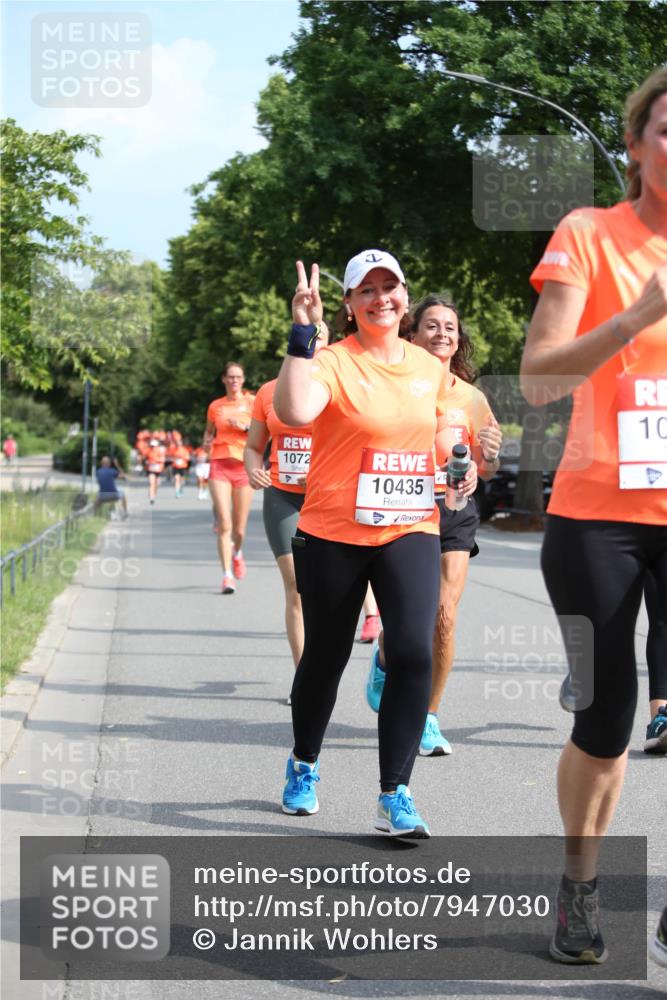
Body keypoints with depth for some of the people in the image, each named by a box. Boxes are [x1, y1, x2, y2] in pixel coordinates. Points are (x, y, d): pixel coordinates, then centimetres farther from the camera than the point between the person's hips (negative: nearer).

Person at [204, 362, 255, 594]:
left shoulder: (252, 402, 5)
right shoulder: (215, 406, 10)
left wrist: (245, 427, -15)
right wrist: (207, 441, 4)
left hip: (244, 466, 0)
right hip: (220, 465, 0)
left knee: (239, 529, 5)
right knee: (224, 524, -15)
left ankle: (237, 552, 40)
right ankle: (227, 575, -12)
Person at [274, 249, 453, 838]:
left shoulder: (430, 367, 8)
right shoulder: (332, 362, -10)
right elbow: (293, 413, -31)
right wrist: (303, 333, -30)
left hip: (410, 532, 3)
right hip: (333, 535, -3)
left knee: (413, 651, -15)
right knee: (326, 656, 12)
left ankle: (395, 796, -7)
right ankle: (304, 766, 39)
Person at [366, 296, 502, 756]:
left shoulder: (471, 397, 8)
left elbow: (484, 470, 15)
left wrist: (488, 457, -8)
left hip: (454, 510, 2)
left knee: (444, 617, -8)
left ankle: (429, 717, 8)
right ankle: (384, 660, 32)